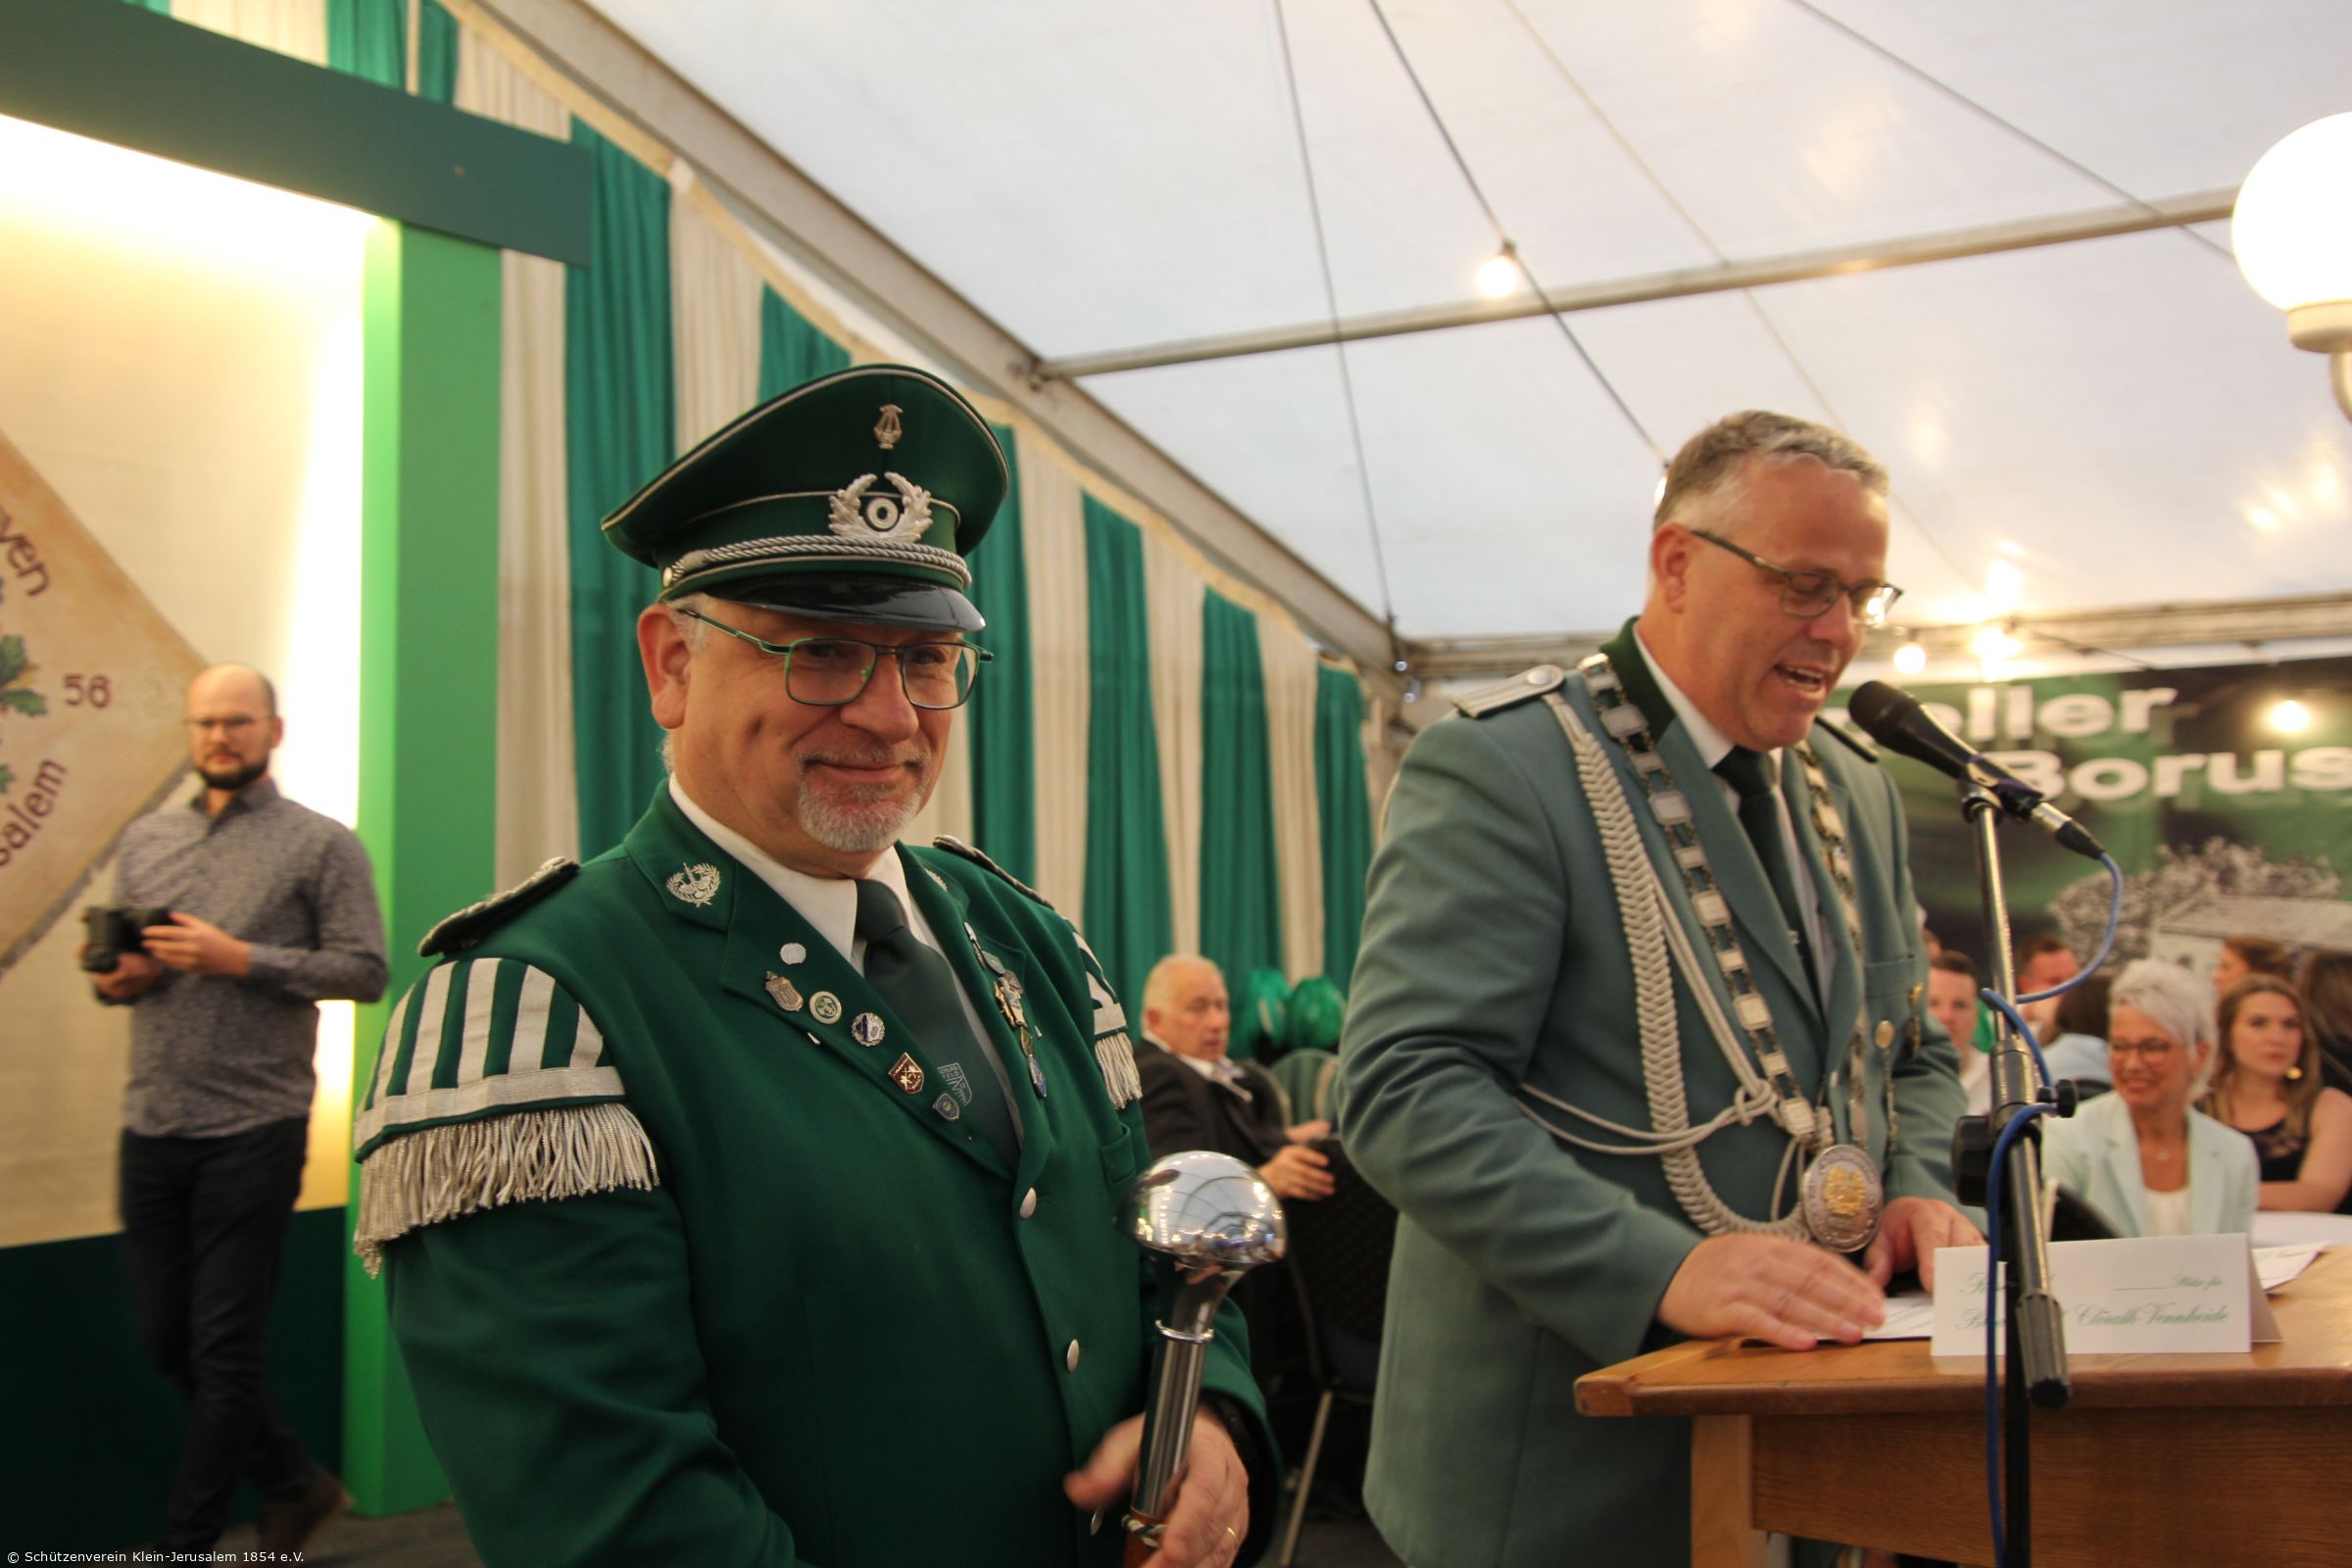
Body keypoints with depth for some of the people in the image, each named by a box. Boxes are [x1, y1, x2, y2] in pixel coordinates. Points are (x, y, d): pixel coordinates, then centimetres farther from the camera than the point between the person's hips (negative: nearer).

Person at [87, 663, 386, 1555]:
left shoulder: (321, 846, -2)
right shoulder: (145, 842, 14)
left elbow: (365, 971, -8)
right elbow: (117, 959, 21)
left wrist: (241, 959, -17)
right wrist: (115, 977, -3)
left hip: (253, 1132, -6)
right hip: (151, 1134, 6)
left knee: (225, 1352, 1)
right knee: (167, 1339, 11)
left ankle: (184, 1544, 14)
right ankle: (298, 1487, 29)